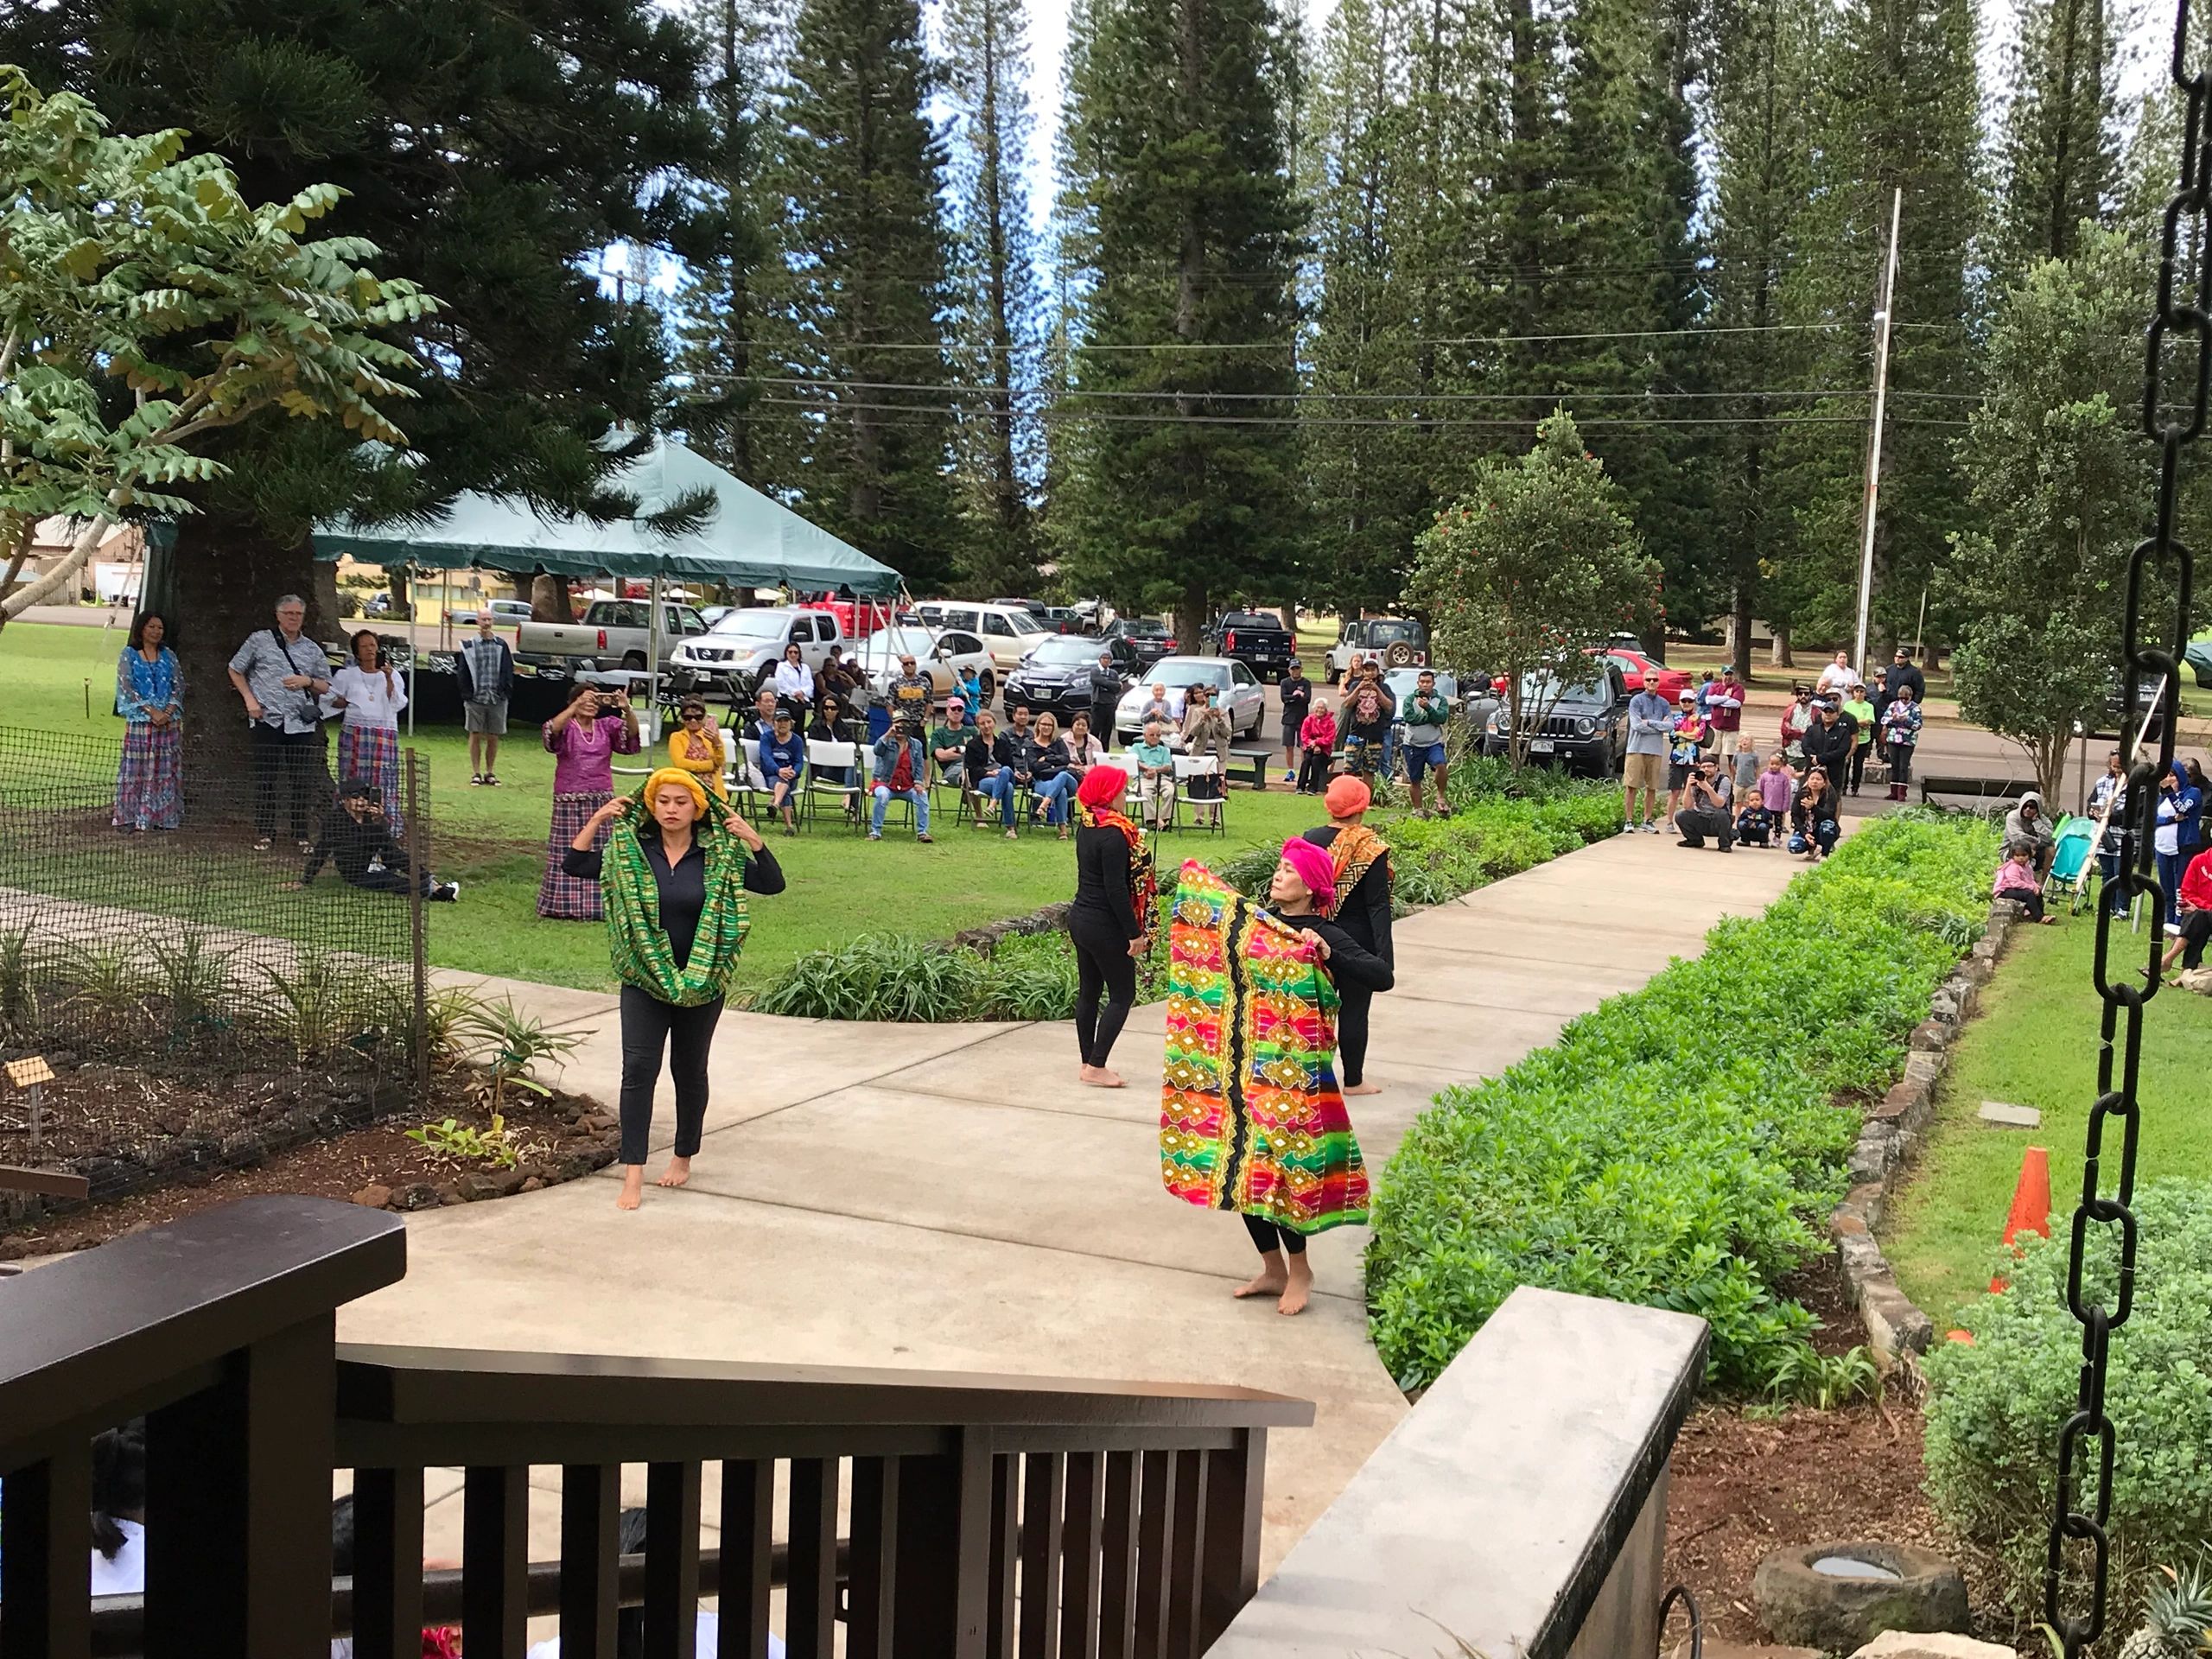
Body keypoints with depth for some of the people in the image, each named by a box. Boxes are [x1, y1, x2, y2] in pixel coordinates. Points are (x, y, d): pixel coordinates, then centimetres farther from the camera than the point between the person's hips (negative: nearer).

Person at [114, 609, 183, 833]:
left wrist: (168, 711, -10)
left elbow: (179, 685, 6)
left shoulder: (168, 656, 12)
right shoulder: (128, 655, 3)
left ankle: (164, 818, 8)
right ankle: (137, 820, -2)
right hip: (140, 721, -3)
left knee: (166, 770, 3)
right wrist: (152, 711, -15)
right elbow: (126, 687, -6)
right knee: (139, 769, -4)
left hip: (169, 720, 3)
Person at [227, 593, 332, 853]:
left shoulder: (312, 649, 14)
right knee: (265, 777, 1)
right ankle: (264, 833, 9)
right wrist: (250, 699, 2)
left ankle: (301, 834, 9)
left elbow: (325, 686, 18)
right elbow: (235, 670, 14)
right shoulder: (259, 640, 7)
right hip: (268, 720, -2)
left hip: (302, 723, 2)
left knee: (303, 779, 2)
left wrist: (308, 681, -3)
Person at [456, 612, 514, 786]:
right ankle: (476, 773, 10)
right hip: (475, 699, -1)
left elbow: (508, 671, 6)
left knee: (493, 738, 5)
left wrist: (506, 692, -3)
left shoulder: (501, 646, 6)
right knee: (475, 736, 2)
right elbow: (462, 672, 2)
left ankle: (490, 772, 16)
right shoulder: (469, 646, 2)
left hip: (497, 699, 1)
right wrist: (466, 694, -5)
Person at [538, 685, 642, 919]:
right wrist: (577, 705, -34)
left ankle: (600, 904, 13)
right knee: (569, 854, 0)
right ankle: (567, 904, 6)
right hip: (570, 802, -3)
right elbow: (552, 730, -23)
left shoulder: (607, 726, 8)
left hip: (603, 801, 3)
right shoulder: (566, 727, 0)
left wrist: (627, 709, -27)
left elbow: (632, 733, -7)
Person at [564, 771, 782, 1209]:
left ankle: (683, 1157, 30)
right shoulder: (630, 850, -1)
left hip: (701, 983, 0)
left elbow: (773, 883, -9)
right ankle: (633, 1173, -6)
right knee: (638, 1070, -7)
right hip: (643, 980, 1)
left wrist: (753, 840, -21)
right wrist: (595, 823, -10)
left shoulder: (719, 857, -6)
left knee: (690, 1071, 12)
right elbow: (574, 866, 1)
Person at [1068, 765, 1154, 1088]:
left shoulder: (1086, 826, 5)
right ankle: (1096, 1067, 1)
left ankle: (1088, 1064, 22)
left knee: (1088, 991, 14)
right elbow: (1116, 889, -23)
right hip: (1105, 926, -9)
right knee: (1122, 994, 2)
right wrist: (1135, 933, -17)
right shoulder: (1113, 834, -22)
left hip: (1080, 917, 9)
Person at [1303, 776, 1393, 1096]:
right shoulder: (1370, 848, -16)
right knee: (1354, 1010, 6)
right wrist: (1385, 955, -11)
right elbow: (1377, 905, -14)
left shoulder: (1311, 839, -3)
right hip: (1357, 941, -4)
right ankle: (1353, 1080, 16)